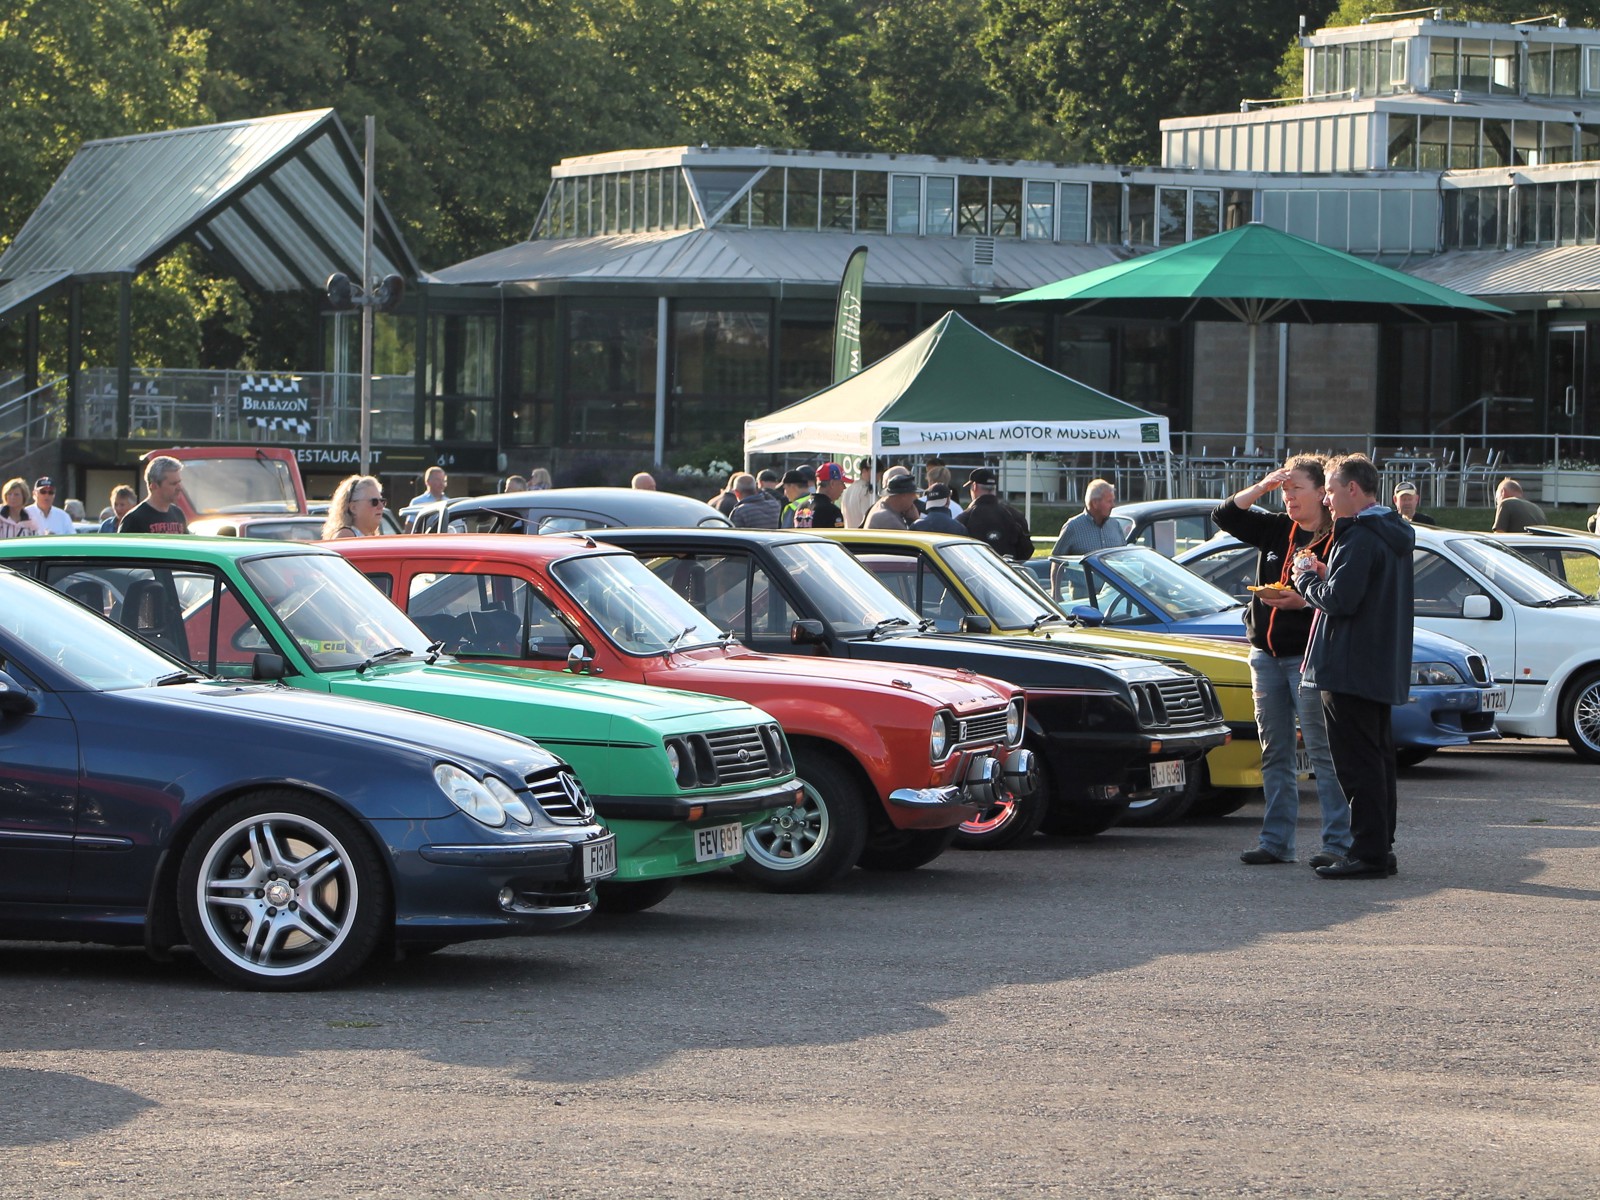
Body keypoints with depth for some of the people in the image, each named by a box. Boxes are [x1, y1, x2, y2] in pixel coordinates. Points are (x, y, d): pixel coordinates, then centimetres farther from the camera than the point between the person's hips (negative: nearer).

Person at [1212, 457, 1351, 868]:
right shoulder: (1275, 530, 11)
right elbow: (1225, 516, 12)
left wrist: (1303, 600, -25)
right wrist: (1263, 486, 2)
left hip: (1308, 656, -7)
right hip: (1266, 653, 7)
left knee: (1322, 750, -6)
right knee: (1274, 752, 9)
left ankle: (1338, 841, -4)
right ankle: (1276, 841, 13)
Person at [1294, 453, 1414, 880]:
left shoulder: (1360, 537, -17)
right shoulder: (1394, 535, 16)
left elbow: (1340, 600, -22)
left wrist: (1306, 578, -5)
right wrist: (1325, 573, 10)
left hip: (1351, 667, -10)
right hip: (1383, 669, 10)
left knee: (1358, 761, -8)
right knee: (1378, 759, 14)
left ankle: (1368, 853, -9)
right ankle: (1380, 848, 18)